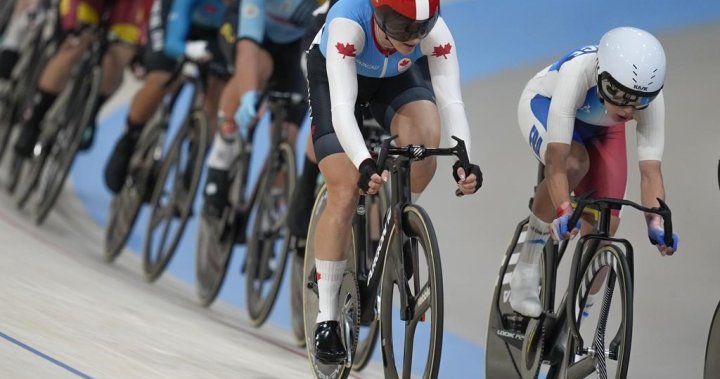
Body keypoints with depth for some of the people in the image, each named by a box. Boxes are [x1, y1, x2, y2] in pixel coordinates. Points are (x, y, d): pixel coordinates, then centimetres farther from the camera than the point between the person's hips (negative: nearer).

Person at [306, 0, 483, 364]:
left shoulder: (435, 30, -33)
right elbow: (342, 107, -47)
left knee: (427, 133, -30)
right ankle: (326, 319, -4)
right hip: (335, 74, -2)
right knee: (344, 195, -13)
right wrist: (365, 164, -62)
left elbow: (451, 101, -37)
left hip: (395, 77, 2)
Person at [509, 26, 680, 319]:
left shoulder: (650, 97, -35)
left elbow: (650, 170, -36)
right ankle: (527, 271, -22)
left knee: (604, 227, -9)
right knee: (574, 164, -38)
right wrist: (564, 214, -59)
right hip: (544, 105, -4)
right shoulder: (577, 73, -44)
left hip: (600, 128, 4)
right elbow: (558, 160, -47)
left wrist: (656, 224, -51)